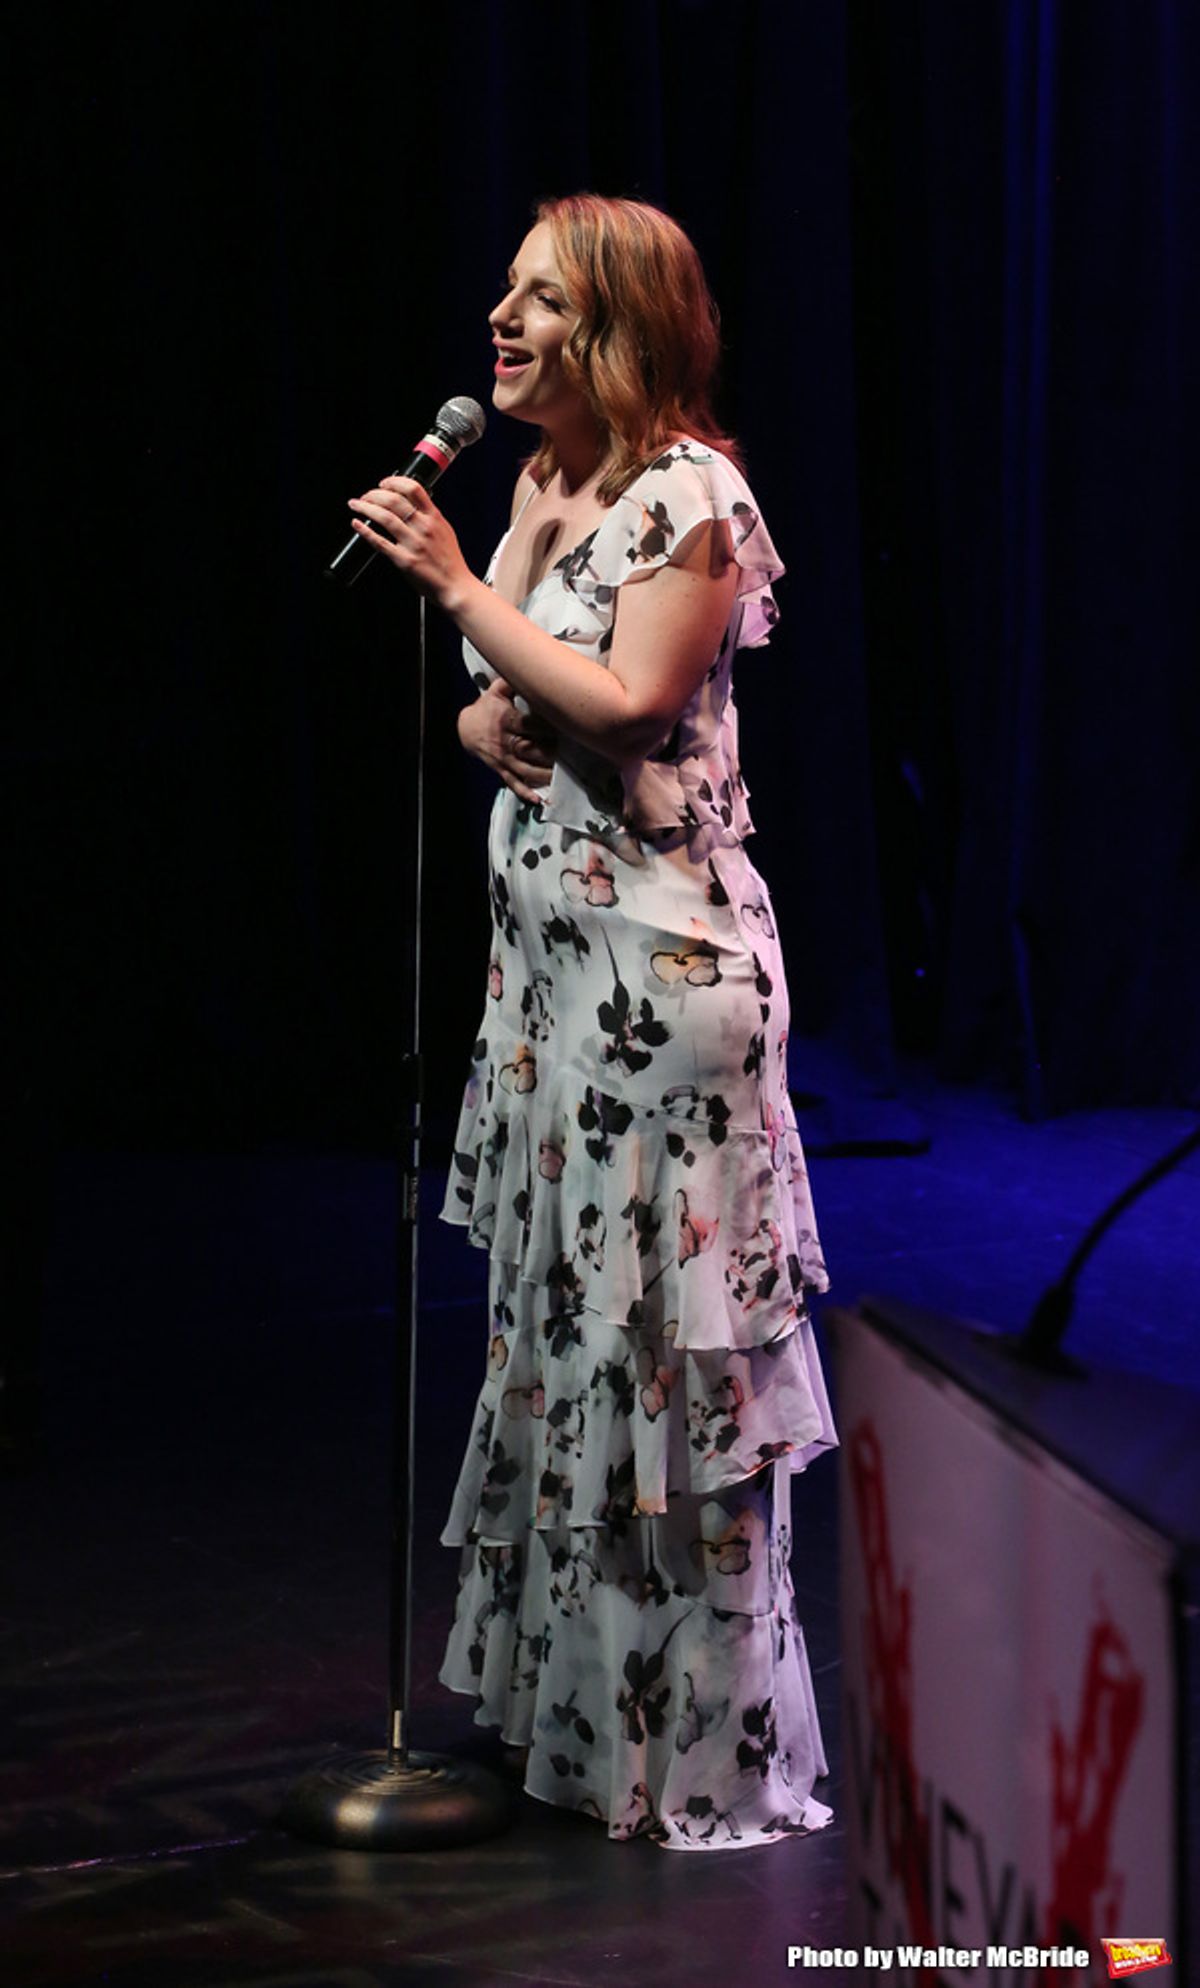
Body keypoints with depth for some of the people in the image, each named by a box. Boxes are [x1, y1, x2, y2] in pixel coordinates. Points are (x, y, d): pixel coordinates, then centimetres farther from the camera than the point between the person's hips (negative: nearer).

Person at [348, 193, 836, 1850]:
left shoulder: (690, 492, -12)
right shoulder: (545, 483, 13)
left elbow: (631, 706, -21)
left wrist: (458, 586, -17)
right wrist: (490, 721, -4)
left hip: (659, 950, -9)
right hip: (550, 939, 9)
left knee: (660, 1327, -4)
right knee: (561, 1306, 14)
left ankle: (708, 1741, 6)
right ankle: (583, 1697, 25)